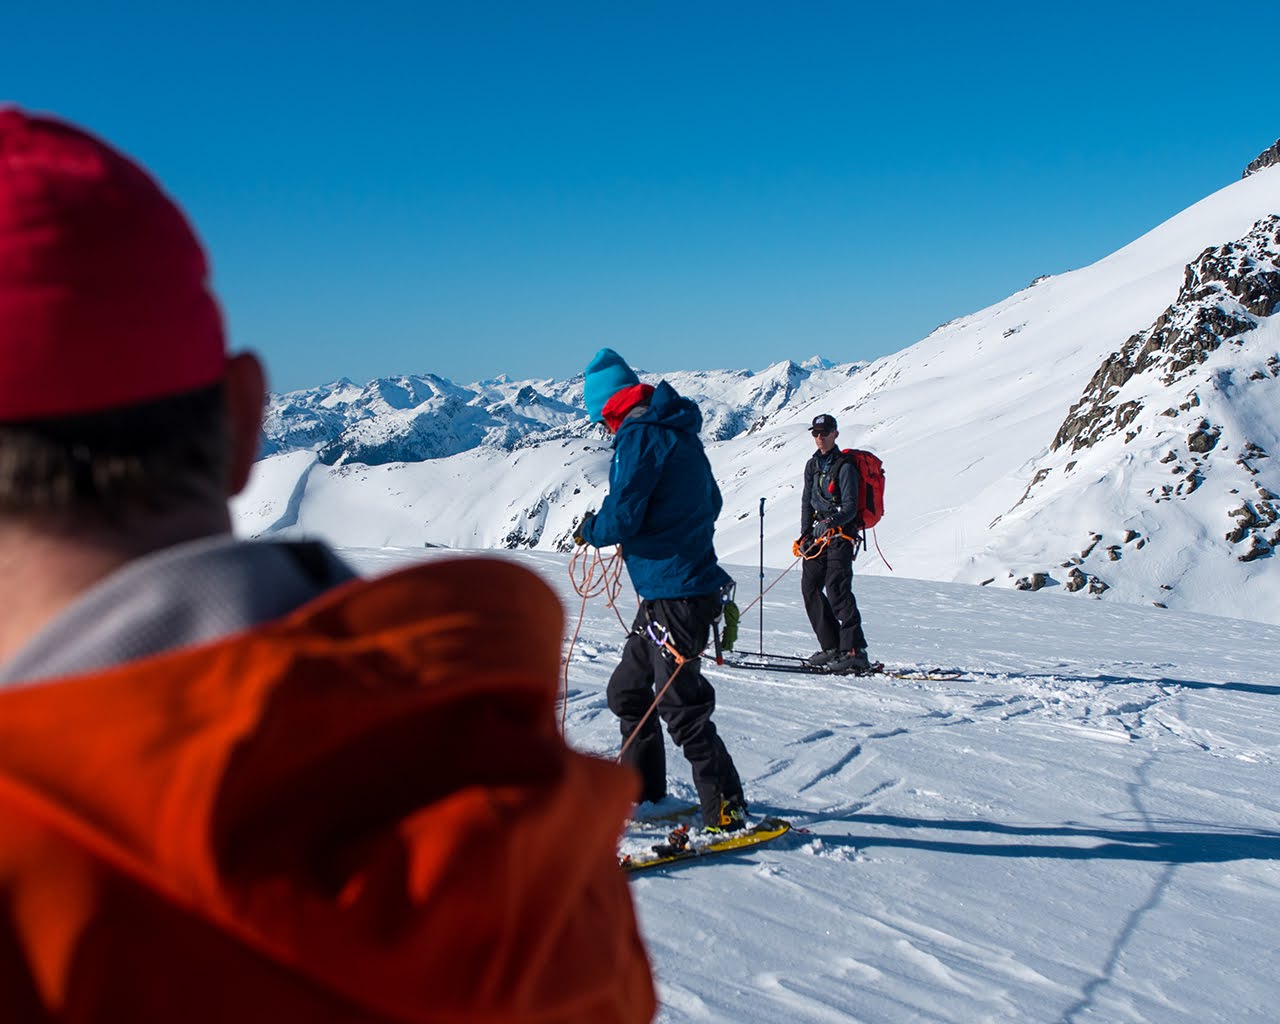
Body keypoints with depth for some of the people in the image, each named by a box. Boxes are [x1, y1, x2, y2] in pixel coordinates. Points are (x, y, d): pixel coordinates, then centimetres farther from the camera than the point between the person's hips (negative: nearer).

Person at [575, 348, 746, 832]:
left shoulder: (639, 436, -15)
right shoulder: (679, 433, 14)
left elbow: (621, 517, -21)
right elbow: (711, 503, 23)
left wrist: (589, 530, 1)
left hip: (674, 595, -10)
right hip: (670, 590, 10)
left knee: (681, 707, -2)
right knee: (628, 690, 18)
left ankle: (727, 812, 5)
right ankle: (641, 792, 29)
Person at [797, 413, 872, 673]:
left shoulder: (845, 466, -8)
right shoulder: (813, 465, 15)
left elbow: (850, 507, -14)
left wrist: (830, 523, -31)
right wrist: (805, 534, 11)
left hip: (840, 534, -8)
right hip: (818, 535, 8)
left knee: (837, 590, -17)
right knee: (810, 587, 5)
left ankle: (855, 651, -18)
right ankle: (832, 647, 12)